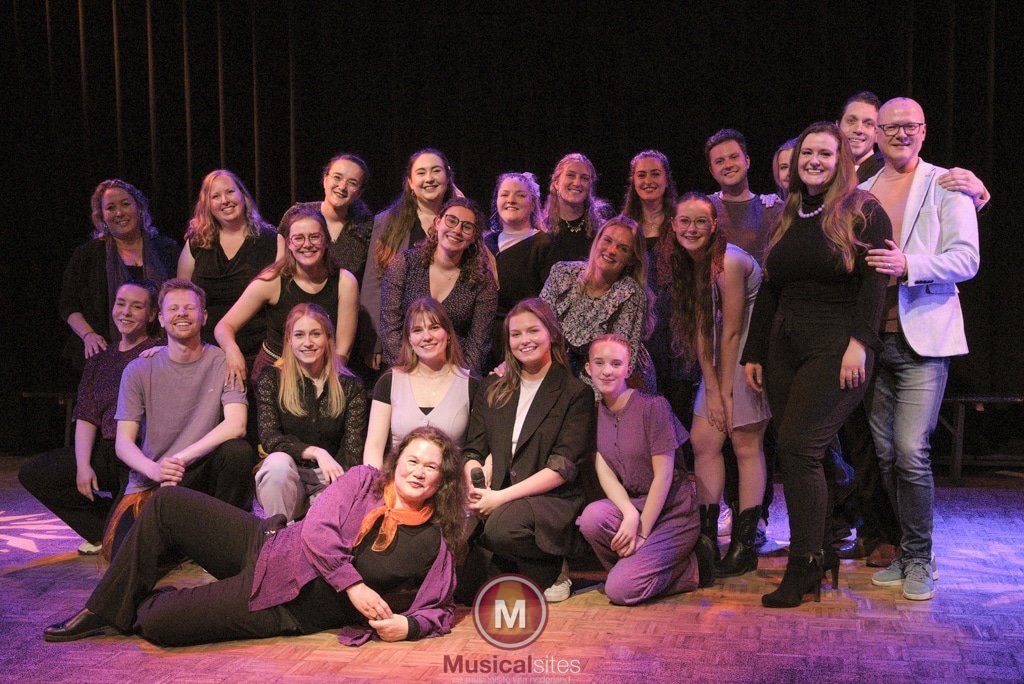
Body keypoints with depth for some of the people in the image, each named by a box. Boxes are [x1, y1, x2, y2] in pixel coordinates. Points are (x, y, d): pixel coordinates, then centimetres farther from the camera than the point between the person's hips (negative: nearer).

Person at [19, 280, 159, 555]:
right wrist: (83, 465, -4)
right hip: (105, 453, 7)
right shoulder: (99, 361, 17)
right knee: (32, 473, -5)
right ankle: (102, 532, 3)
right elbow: (86, 417, 10)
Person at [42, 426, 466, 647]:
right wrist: (353, 586, -19)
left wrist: (408, 625, -23)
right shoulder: (363, 481, 2)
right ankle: (105, 612, 6)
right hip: (268, 545, 4)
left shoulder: (435, 542, -3)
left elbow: (439, 608, -1)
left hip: (286, 609, -4)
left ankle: (141, 608, 22)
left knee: (158, 626, -19)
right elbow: (316, 530, -9)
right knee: (166, 504, -9)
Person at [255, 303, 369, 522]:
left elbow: (353, 451, -5)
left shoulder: (350, 387, 3)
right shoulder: (271, 378, 2)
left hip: (329, 480, 0)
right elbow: (269, 438, -9)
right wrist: (315, 452, -25)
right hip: (283, 480, 0)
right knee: (279, 461, -33)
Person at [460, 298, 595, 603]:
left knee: (502, 526, -37)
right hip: (495, 502, 3)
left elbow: (563, 467, -7)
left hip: (552, 500, -3)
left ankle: (550, 570, -6)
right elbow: (473, 451, 14)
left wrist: (503, 496, -16)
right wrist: (475, 488, -10)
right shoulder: (493, 389, 18)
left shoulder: (575, 394, 3)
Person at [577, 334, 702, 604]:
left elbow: (663, 475, -15)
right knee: (592, 517, -30)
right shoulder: (595, 413, 3)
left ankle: (687, 568, 4)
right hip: (628, 505, 5)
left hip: (671, 513, -5)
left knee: (620, 591, -21)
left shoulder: (652, 406, -14)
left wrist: (642, 532, -16)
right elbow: (604, 471, -5)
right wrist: (630, 514, -23)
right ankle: (631, 564, -1)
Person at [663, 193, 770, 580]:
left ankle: (744, 545, 2)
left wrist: (725, 391, -11)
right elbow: (701, 330, 2)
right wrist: (711, 389, -4)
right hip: (719, 362, 8)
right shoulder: (684, 265, 4)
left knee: (745, 443, -6)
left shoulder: (729, 262, -20)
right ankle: (706, 539, 7)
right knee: (703, 441, 2)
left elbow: (731, 332, -17)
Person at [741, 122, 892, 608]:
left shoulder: (863, 213, 0)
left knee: (797, 447, -15)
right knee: (800, 455, 2)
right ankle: (823, 555, 11)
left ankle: (803, 568, -8)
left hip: (835, 347, -6)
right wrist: (753, 353, 16)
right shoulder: (788, 218, 19)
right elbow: (768, 291, 19)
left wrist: (858, 343, -20)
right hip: (785, 346, 6)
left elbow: (874, 282, -9)